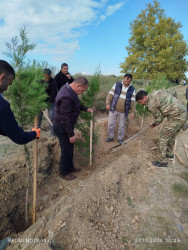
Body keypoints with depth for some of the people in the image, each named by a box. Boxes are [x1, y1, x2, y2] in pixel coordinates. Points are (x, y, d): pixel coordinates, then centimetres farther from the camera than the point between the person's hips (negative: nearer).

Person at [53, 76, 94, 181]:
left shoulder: (70, 90, 3)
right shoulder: (67, 97, -30)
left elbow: (76, 105, 20)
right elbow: (65, 118, -29)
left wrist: (86, 109, 9)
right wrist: (71, 134, -23)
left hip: (67, 125, 10)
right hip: (62, 127, -10)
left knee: (70, 148, 21)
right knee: (66, 150, 6)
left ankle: (70, 167, 41)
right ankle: (63, 172, 28)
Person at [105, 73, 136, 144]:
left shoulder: (132, 89, 1)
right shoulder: (117, 85, 0)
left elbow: (133, 101, 2)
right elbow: (110, 94, 0)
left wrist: (132, 111, 0)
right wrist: (107, 103, -9)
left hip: (123, 111, 0)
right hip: (113, 109, 0)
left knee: (121, 126, 10)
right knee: (111, 124, 6)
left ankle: (120, 139, 27)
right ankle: (110, 137, 25)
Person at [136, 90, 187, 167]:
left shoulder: (151, 104, -15)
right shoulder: (157, 92, 11)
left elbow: (159, 118, -5)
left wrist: (153, 124, 15)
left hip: (175, 118, -10)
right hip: (183, 114, 10)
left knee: (162, 139, 2)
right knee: (171, 137, 26)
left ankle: (162, 162, 14)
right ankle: (170, 153, 46)